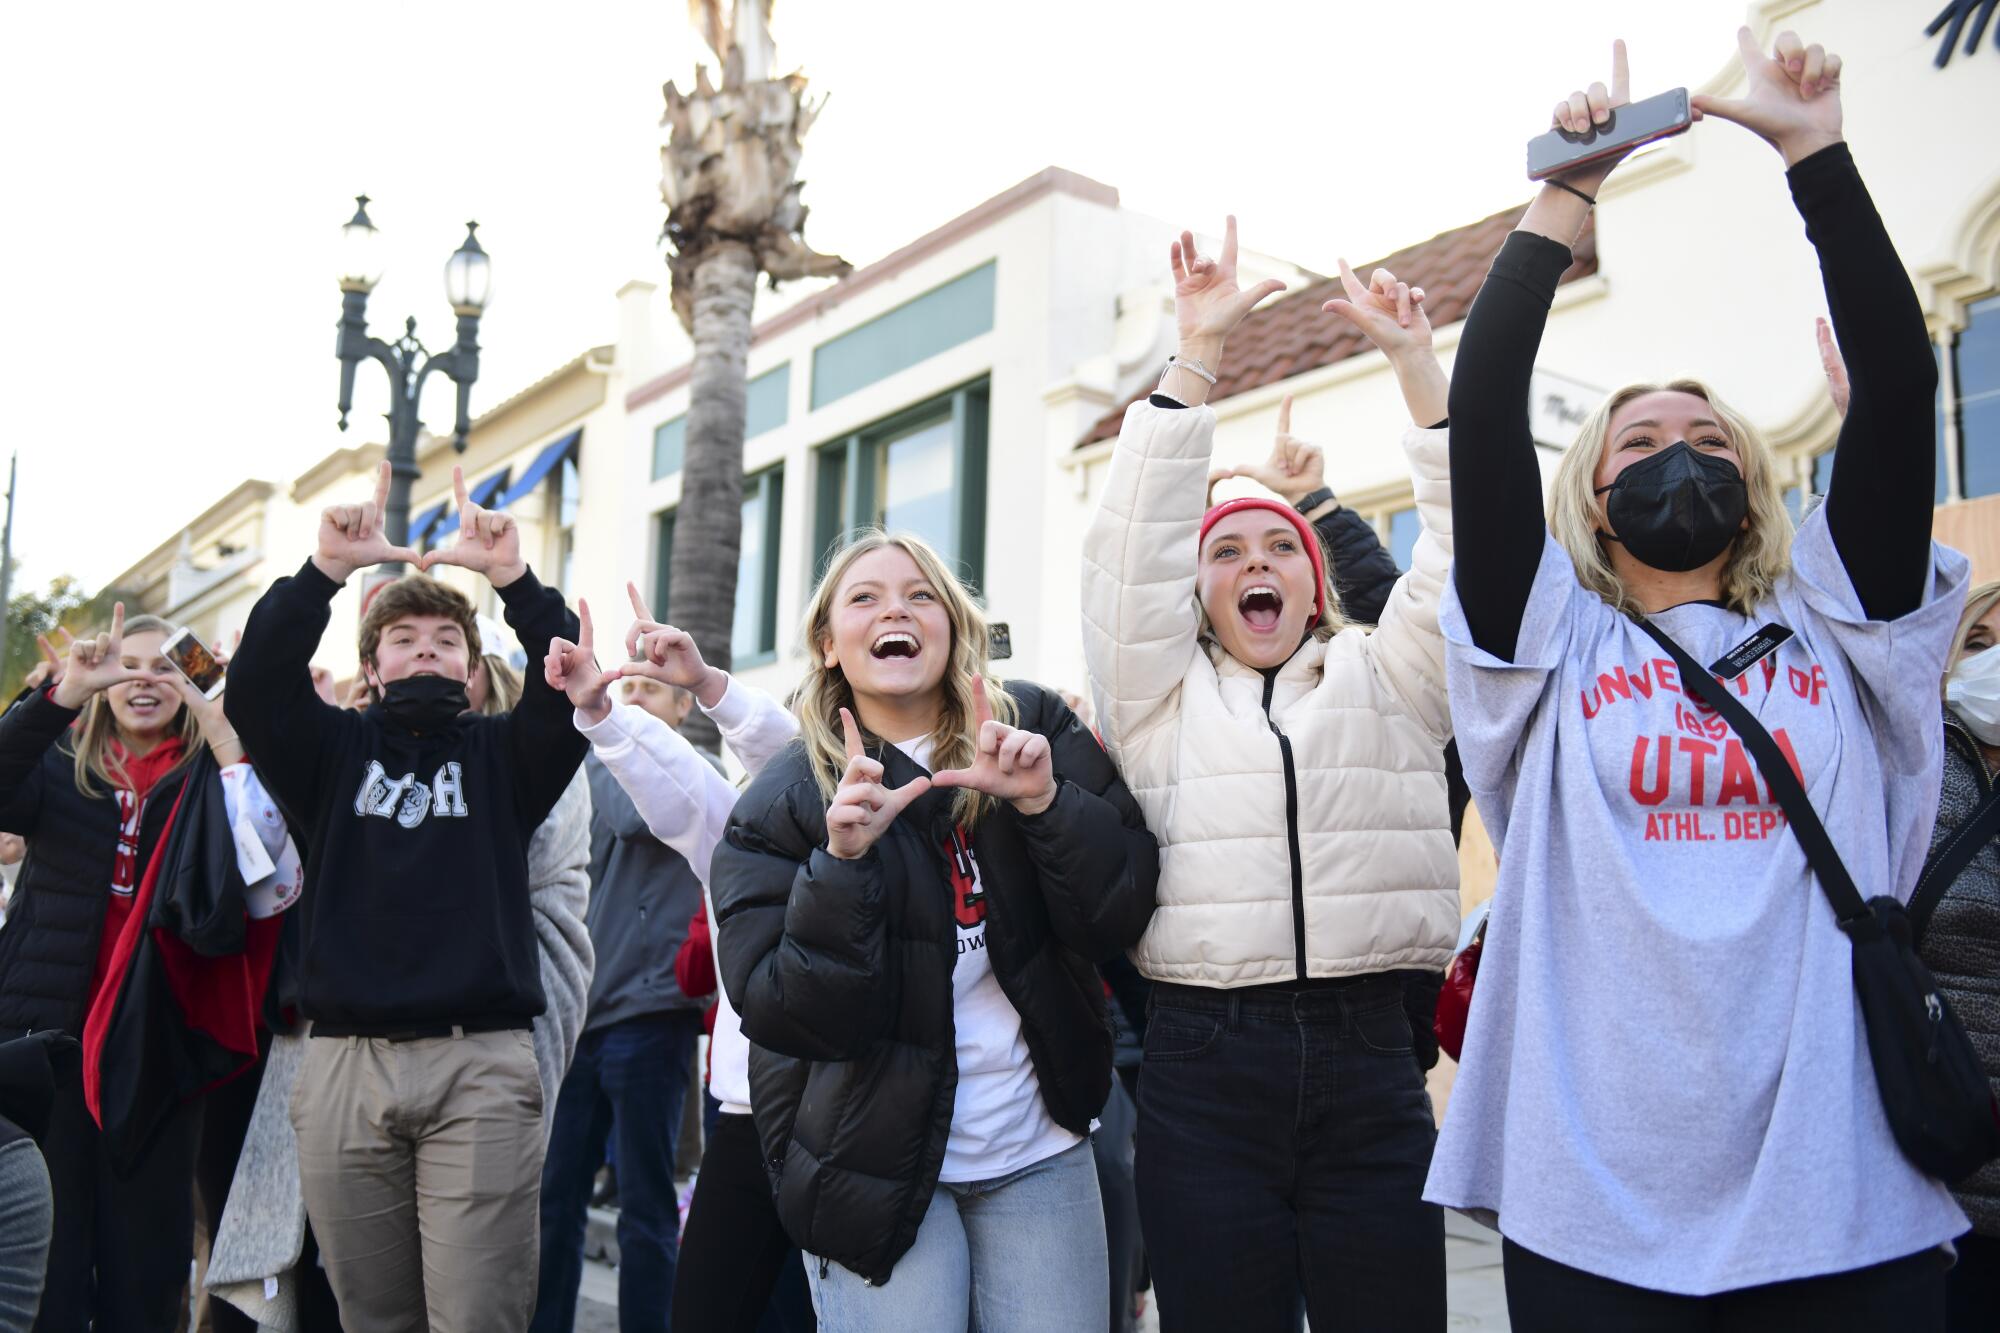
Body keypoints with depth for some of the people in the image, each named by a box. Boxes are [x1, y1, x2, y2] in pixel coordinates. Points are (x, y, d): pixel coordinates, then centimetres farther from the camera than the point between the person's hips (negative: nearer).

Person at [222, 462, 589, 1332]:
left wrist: (513, 579, -17)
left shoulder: (502, 754, 12)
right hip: (344, 1065, 2)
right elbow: (255, 687, -3)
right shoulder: (335, 750, 15)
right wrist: (325, 569, -14)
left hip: (481, 1062, -1)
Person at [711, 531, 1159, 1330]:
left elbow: (1121, 916, -6)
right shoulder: (781, 805, -3)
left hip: (1041, 1152, 2)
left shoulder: (1034, 728, 0)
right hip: (876, 1164, -1)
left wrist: (1045, 801, -21)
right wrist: (842, 862, -24)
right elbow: (786, 1017, -11)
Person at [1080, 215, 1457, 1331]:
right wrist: (1196, 359, -4)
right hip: (1203, 1066, 0)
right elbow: (1134, 547, 0)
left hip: (1369, 1061, 1)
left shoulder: (1385, 681, 14)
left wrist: (1415, 360, -2)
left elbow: (1462, 548, 4)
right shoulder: (1160, 693, 12)